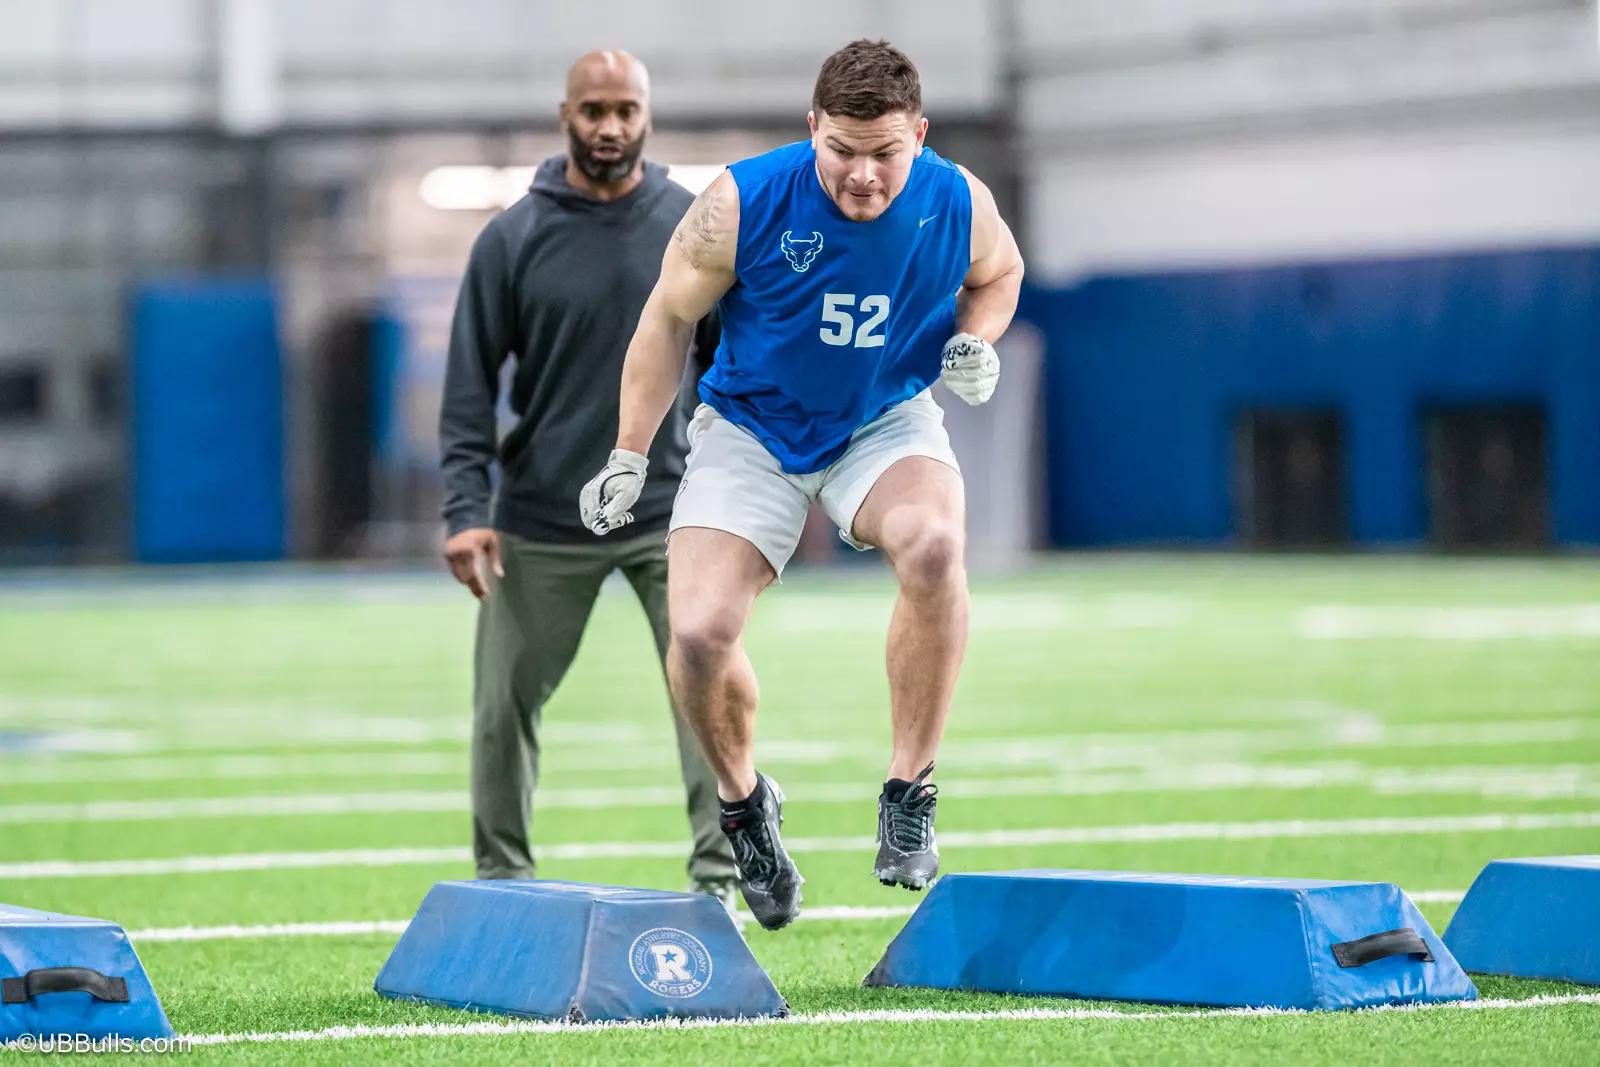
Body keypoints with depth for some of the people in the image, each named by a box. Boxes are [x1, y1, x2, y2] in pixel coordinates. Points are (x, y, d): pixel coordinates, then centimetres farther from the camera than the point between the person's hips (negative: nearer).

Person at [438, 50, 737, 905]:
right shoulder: (513, 239, -3)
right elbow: (470, 381, -2)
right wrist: (466, 510, -11)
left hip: (673, 513, 0)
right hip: (540, 523, 0)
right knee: (505, 706, 4)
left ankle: (718, 879, -10)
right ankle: (500, 881, 20)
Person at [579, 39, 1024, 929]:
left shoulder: (958, 206, -14)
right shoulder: (743, 204, -20)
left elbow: (999, 272, 11)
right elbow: (671, 317, -4)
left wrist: (977, 340, -10)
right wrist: (629, 458, -2)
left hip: (888, 424, 1)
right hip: (751, 432, 0)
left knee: (933, 546, -34)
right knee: (700, 633, -19)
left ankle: (909, 793, -19)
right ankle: (744, 803, 14)